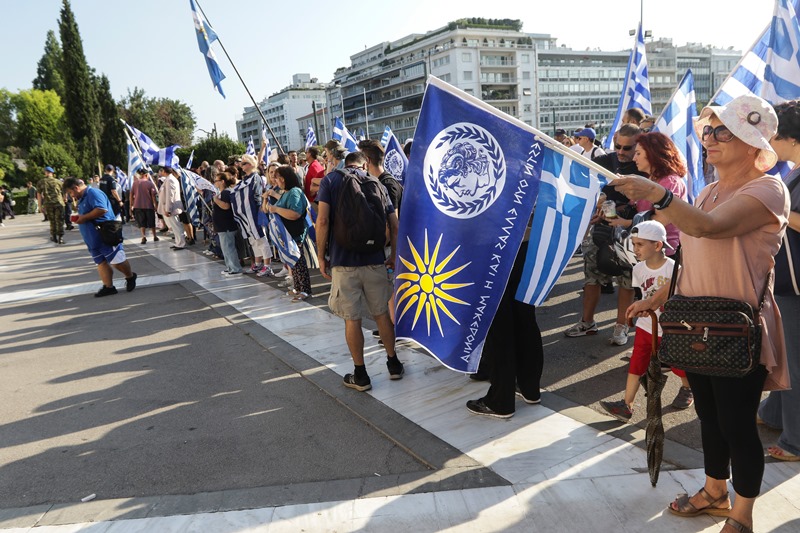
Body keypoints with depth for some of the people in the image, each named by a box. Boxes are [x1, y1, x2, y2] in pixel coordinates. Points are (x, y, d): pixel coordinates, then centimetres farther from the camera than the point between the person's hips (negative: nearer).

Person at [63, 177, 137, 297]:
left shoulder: (93, 193, -15)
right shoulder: (82, 198, 18)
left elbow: (102, 209, -29)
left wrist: (84, 217, -21)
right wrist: (79, 218, 8)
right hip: (93, 238, 10)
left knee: (116, 261, -3)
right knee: (101, 263, 8)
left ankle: (130, 277, 18)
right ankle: (108, 287, 11)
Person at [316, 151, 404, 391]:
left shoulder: (330, 180, 2)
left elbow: (322, 220, -10)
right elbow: (394, 225, 8)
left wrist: (321, 256, -2)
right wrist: (394, 255, 19)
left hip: (343, 261, -3)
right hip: (374, 259, 3)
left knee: (352, 319, 5)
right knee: (381, 313, 16)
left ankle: (360, 375, 15)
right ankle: (393, 363, 27)